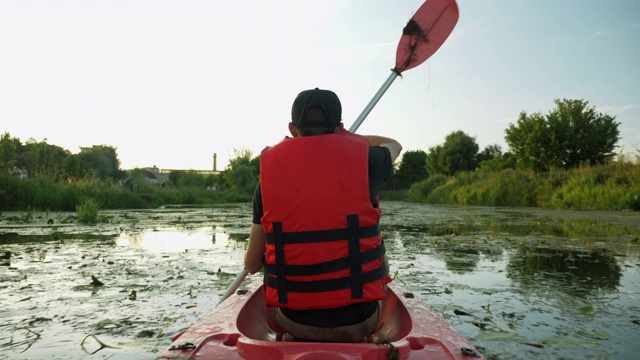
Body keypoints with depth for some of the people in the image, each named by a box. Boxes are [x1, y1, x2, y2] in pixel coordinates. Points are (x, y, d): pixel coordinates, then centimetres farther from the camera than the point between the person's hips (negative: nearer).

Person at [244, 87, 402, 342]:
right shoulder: (361, 159, -9)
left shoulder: (270, 170, -6)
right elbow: (394, 145, 18)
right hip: (358, 322, -1)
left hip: (293, 321, 2)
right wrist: (337, 134, 25)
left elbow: (252, 265, 0)